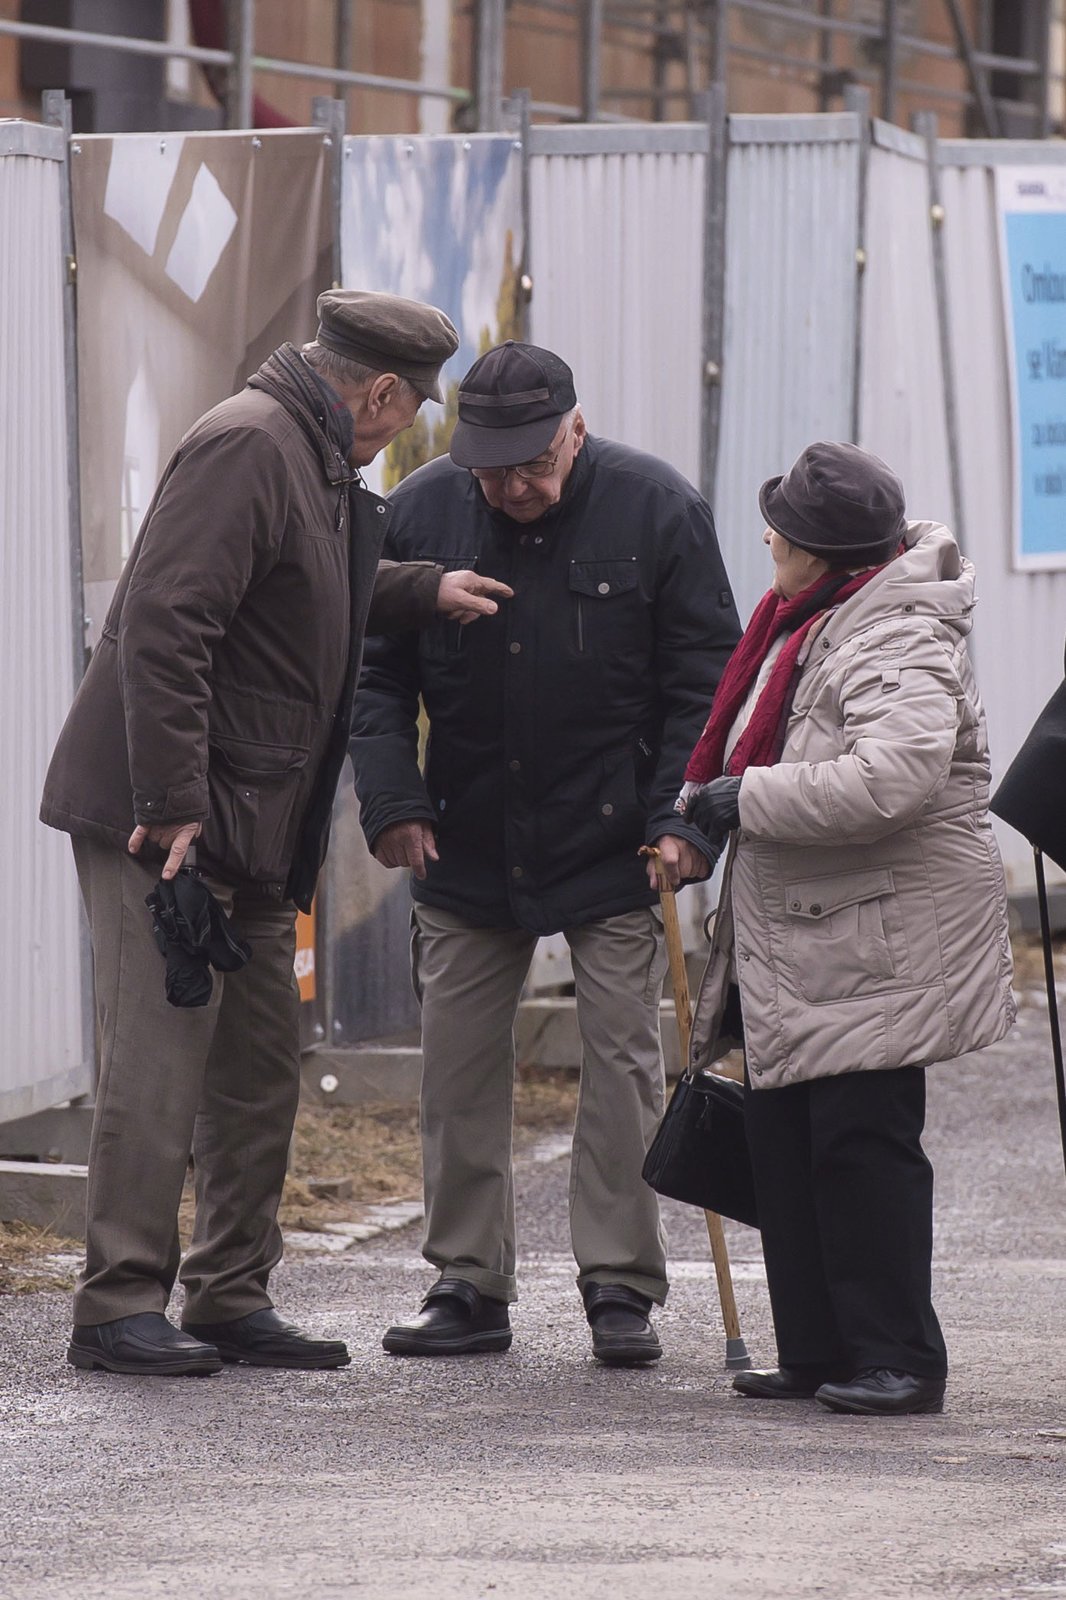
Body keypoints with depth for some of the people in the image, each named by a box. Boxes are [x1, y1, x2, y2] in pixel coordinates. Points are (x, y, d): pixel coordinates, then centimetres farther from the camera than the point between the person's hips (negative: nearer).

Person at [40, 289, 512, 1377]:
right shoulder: (246, 446, -16)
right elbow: (162, 624, -23)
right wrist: (170, 805, -25)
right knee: (160, 1062, -9)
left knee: (258, 1070, 11)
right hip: (165, 826, -10)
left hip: (245, 834, 10)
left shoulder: (311, 459, 16)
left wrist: (424, 593, 26)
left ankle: (232, 1300, 18)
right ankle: (118, 1307, -5)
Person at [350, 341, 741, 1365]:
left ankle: (619, 1285, 5)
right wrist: (394, 803, -6)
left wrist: (680, 818, -11)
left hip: (612, 848, -2)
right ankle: (468, 1285, 13)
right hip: (464, 849, 3)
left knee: (621, 1060, -2)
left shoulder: (655, 509, -8)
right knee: (457, 1066, 4)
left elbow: (705, 677, -4)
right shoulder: (419, 514, -2)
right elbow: (376, 676, 6)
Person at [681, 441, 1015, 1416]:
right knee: (787, 1143, 10)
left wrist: (747, 800, -24)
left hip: (879, 949, -10)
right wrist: (709, 804, 12)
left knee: (861, 1141, -9)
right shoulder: (815, 623, 13)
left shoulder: (898, 645, -18)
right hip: (794, 947, 10)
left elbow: (891, 778, -34)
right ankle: (817, 1354, 16)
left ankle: (898, 1359, -4)